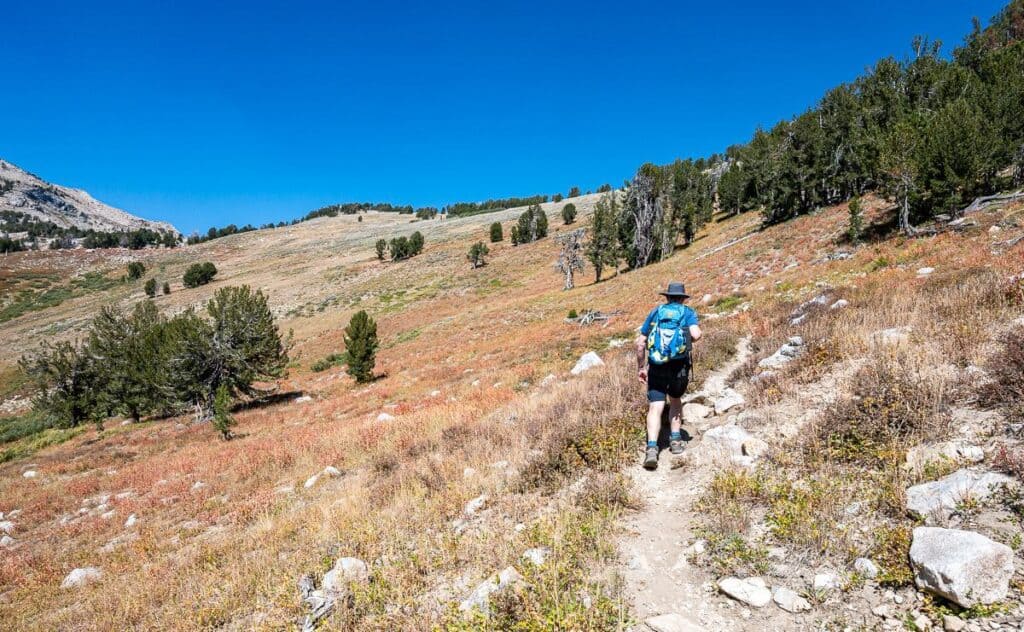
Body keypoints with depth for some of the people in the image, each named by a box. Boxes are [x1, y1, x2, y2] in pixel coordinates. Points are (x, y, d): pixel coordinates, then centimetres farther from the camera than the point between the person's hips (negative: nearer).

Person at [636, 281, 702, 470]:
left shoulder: (655, 312, 13)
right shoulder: (687, 312, 7)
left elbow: (640, 343, 8)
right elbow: (696, 335, -12)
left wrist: (641, 367, 15)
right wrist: (696, 332, 12)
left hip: (656, 366, 0)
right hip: (679, 365, 0)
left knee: (655, 408, -5)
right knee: (675, 400, 25)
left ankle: (652, 448, -18)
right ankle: (675, 440, 23)